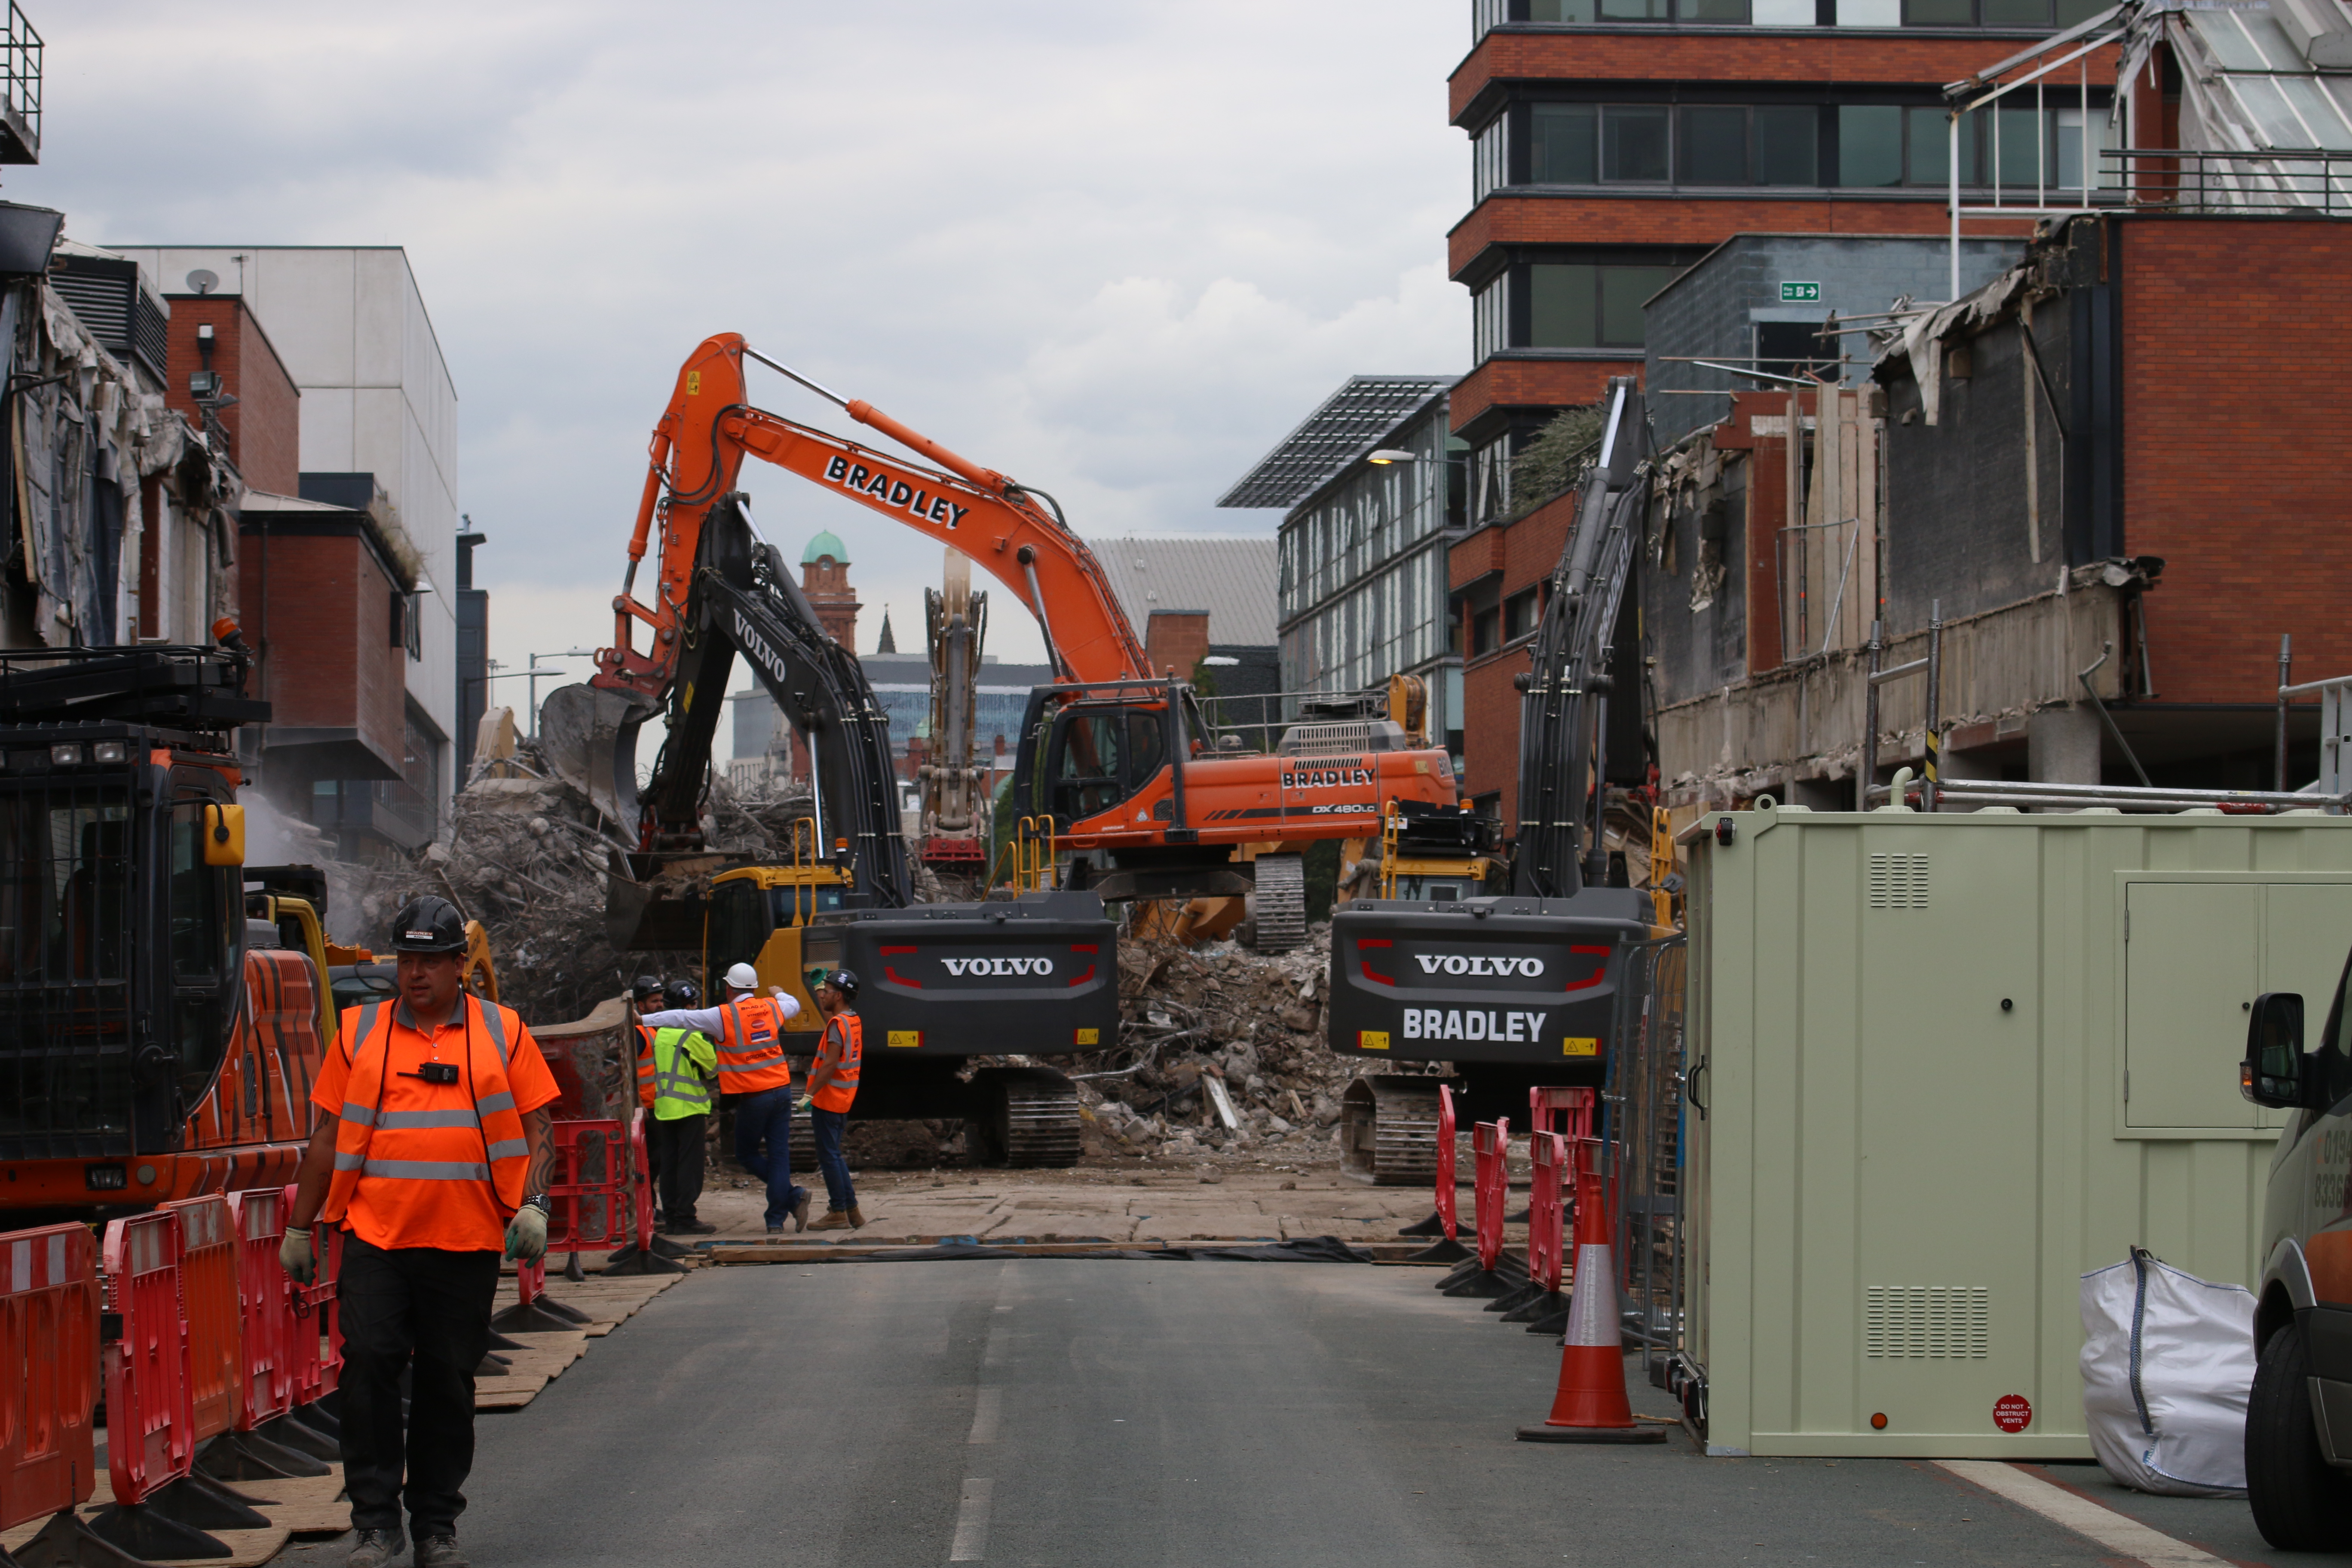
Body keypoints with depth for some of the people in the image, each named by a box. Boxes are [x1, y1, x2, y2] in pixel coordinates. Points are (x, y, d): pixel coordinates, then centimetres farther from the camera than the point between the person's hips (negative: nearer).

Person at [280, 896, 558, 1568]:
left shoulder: (502, 1033, 7)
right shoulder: (360, 1033, 9)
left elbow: (537, 1132, 7)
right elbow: (326, 1139, 13)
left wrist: (533, 1206, -9)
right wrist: (299, 1228, 11)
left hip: (467, 1241, 0)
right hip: (376, 1235, 0)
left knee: (449, 1381, 5)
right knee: (370, 1361, -11)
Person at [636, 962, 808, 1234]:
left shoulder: (724, 1015, -9)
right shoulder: (771, 1007, 7)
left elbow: (682, 1018, -7)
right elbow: (793, 1007, 31)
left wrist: (644, 1019, 2)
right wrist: (779, 994, 53)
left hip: (753, 1097, -5)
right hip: (781, 1090, 5)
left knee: (747, 1155, 11)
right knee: (778, 1155, 5)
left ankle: (793, 1197, -4)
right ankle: (777, 1220, 0)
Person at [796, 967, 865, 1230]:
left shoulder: (838, 1024, -18)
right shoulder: (854, 1021, 11)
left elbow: (830, 1064, -24)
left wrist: (810, 1095, -22)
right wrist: (820, 987, 39)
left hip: (828, 1099, -9)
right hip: (843, 1100, 9)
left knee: (828, 1156, -3)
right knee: (833, 1155, 16)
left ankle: (839, 1213, -1)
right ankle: (852, 1211, 17)